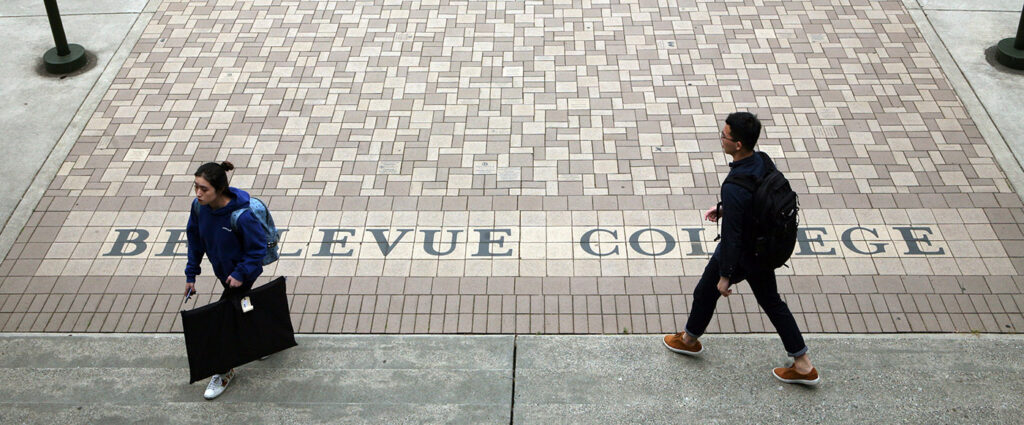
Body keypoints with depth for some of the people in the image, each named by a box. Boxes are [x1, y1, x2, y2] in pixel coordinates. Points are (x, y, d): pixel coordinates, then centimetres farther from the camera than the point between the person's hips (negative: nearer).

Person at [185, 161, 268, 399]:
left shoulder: (242, 216, -36)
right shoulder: (199, 208, -16)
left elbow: (258, 248, -23)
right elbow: (195, 241, -2)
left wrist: (241, 274, -25)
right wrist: (191, 274, 0)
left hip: (242, 274, -7)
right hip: (223, 271, 7)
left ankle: (224, 372, 15)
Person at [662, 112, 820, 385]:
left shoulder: (734, 188, -36)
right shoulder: (763, 162, -11)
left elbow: (731, 236, -28)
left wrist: (725, 276, -17)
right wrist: (724, 209, 14)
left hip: (739, 255, -7)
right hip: (764, 250, 7)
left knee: (706, 293, 20)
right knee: (771, 302, 21)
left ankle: (689, 340, 46)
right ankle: (803, 365, 27)